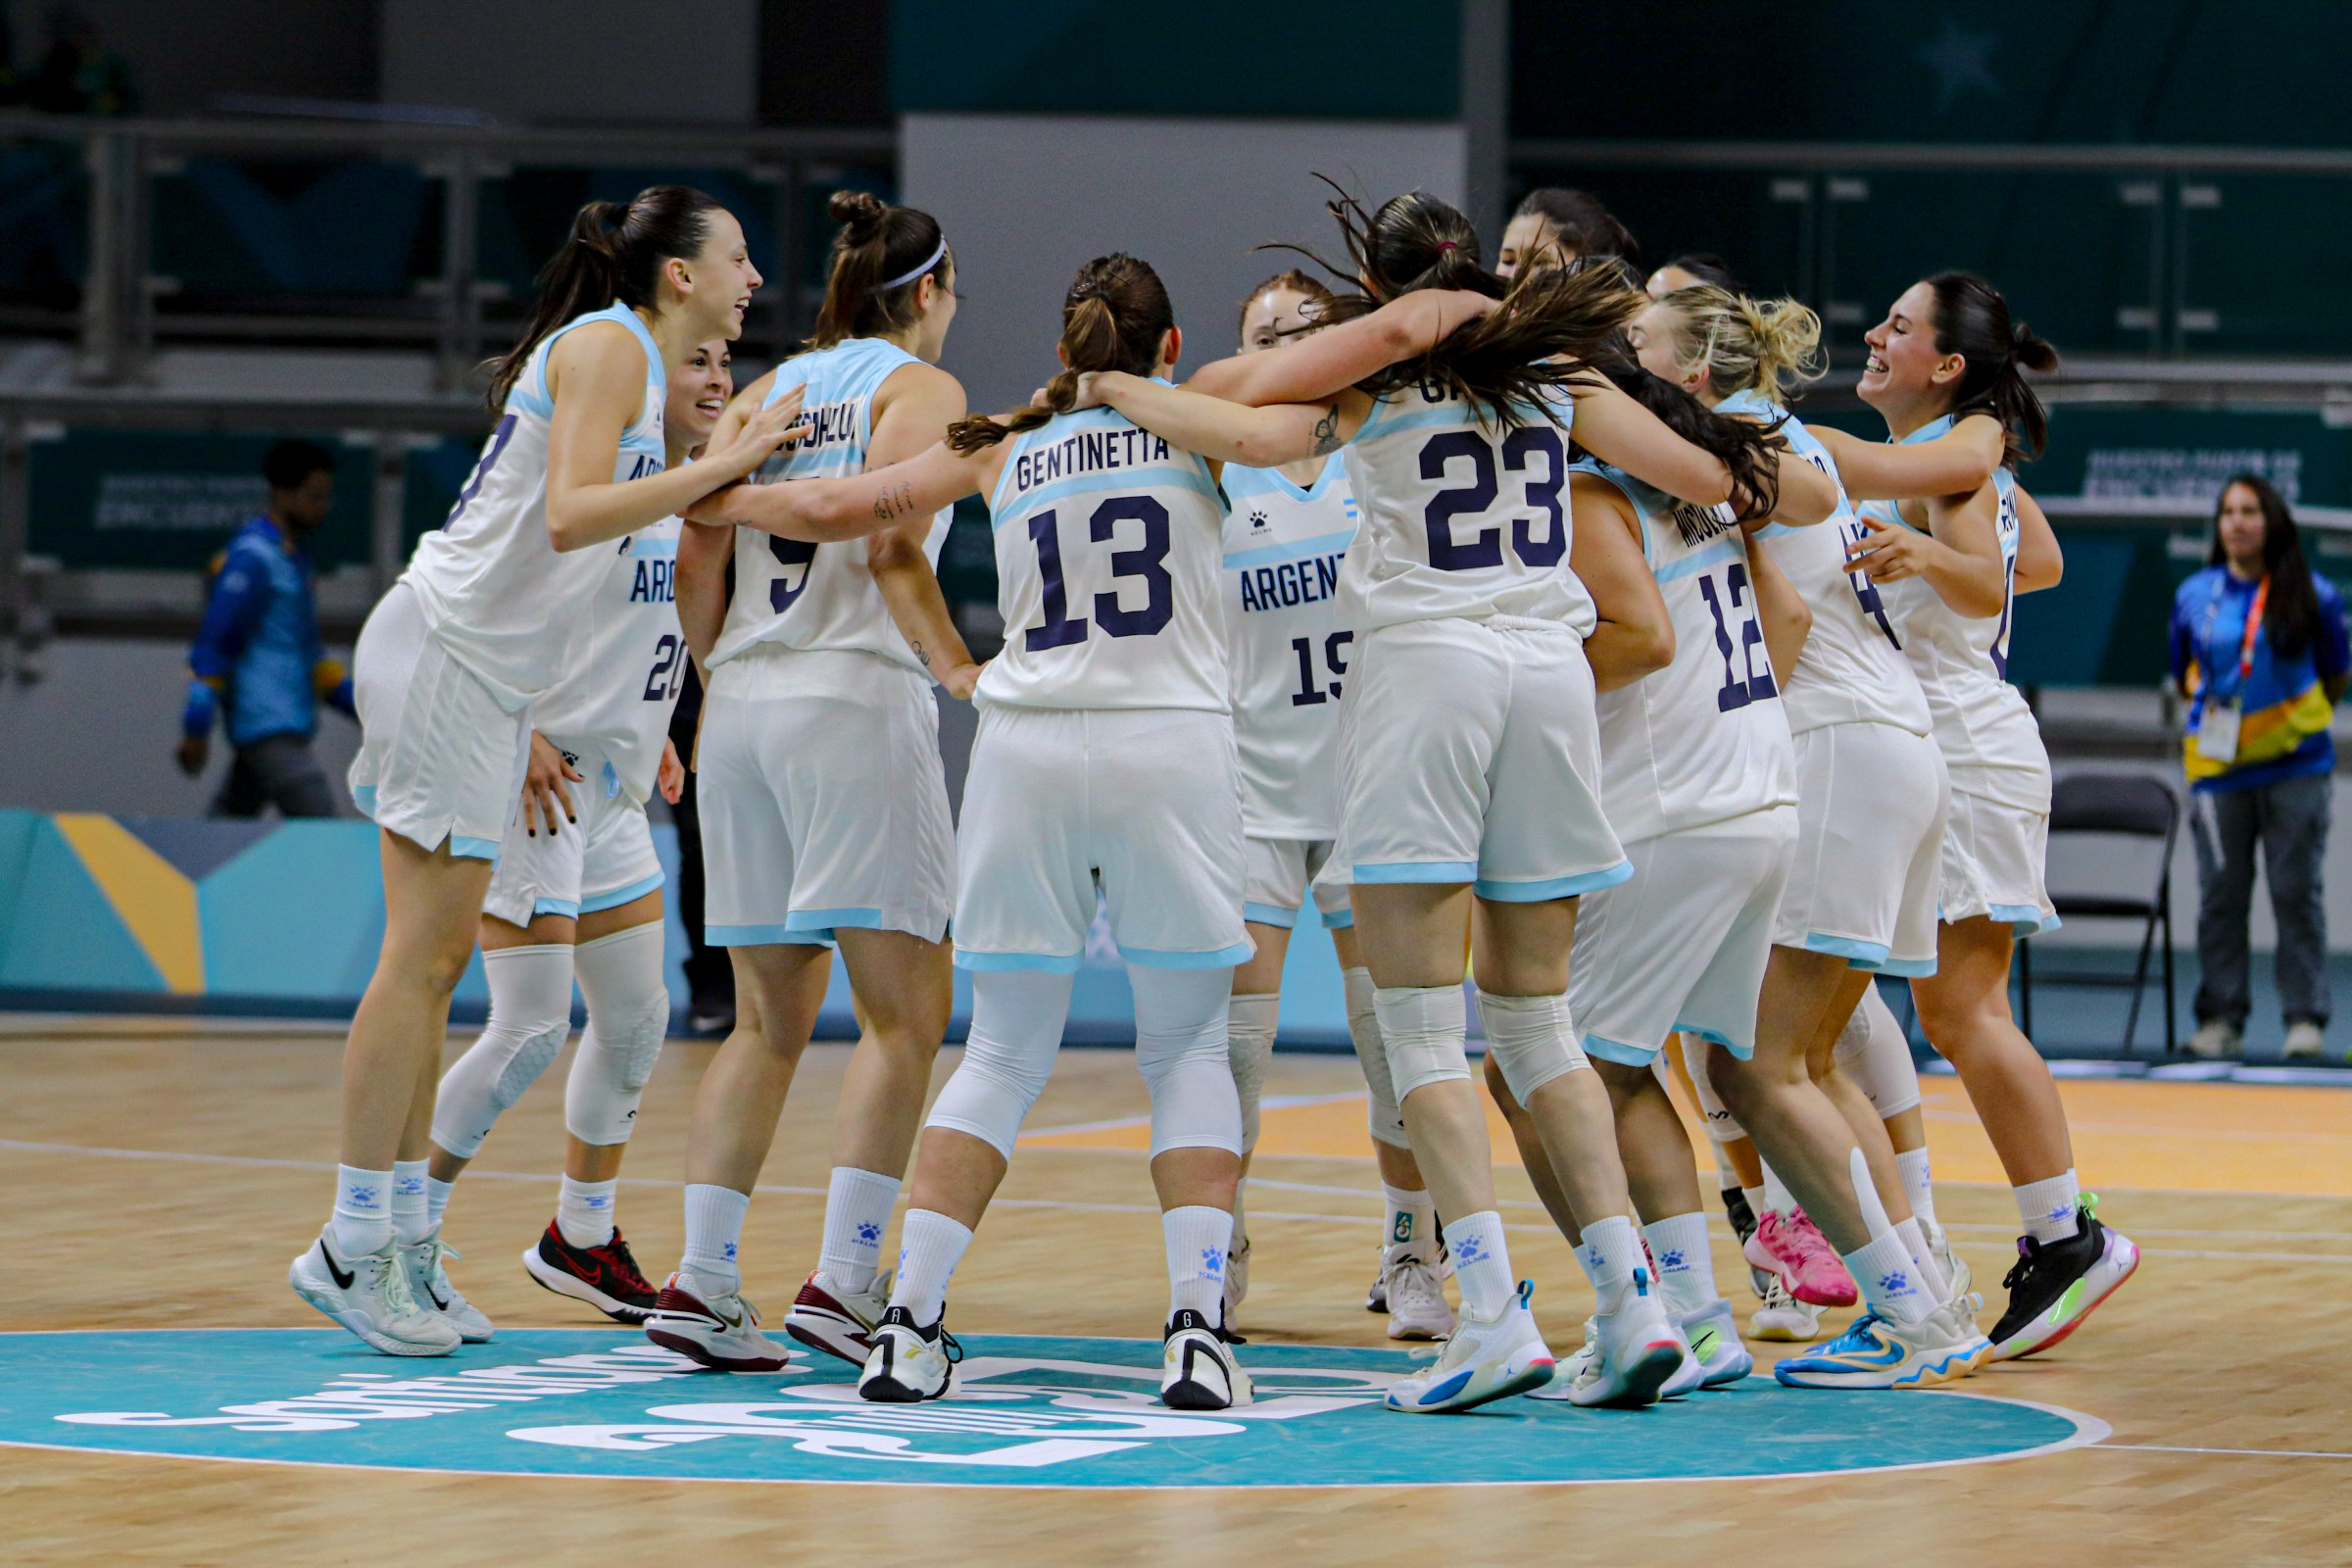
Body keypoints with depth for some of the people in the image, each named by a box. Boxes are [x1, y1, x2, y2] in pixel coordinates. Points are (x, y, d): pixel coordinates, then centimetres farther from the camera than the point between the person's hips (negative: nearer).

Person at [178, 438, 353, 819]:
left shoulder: (293, 555, 19)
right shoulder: (253, 556, -11)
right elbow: (213, 645, -14)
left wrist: (356, 701, 22)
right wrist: (197, 726, -17)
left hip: (288, 726, 10)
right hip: (266, 727, -10)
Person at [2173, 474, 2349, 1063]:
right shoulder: (2194, 597, 7)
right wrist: (2212, 709, 8)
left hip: (2295, 765, -2)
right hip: (2217, 768, 2)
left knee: (2296, 891, -3)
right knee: (2220, 894, 0)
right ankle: (2220, 1019, 6)